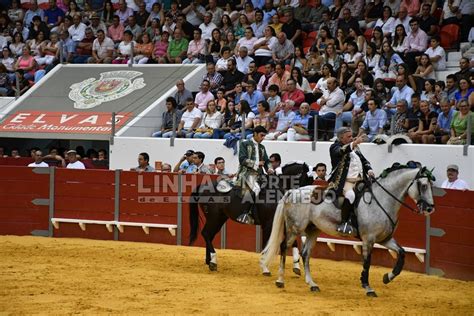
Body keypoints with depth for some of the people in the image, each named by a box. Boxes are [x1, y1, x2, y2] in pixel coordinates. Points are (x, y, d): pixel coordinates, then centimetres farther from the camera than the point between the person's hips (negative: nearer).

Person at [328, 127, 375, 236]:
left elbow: (364, 160, 27)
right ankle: (344, 223, -28)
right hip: (345, 181, -8)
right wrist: (354, 143, -35)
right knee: (350, 195, -35)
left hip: (360, 180, 8)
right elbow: (341, 151, -22)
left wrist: (369, 170, 8)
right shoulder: (335, 147, 1)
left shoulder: (355, 147, 22)